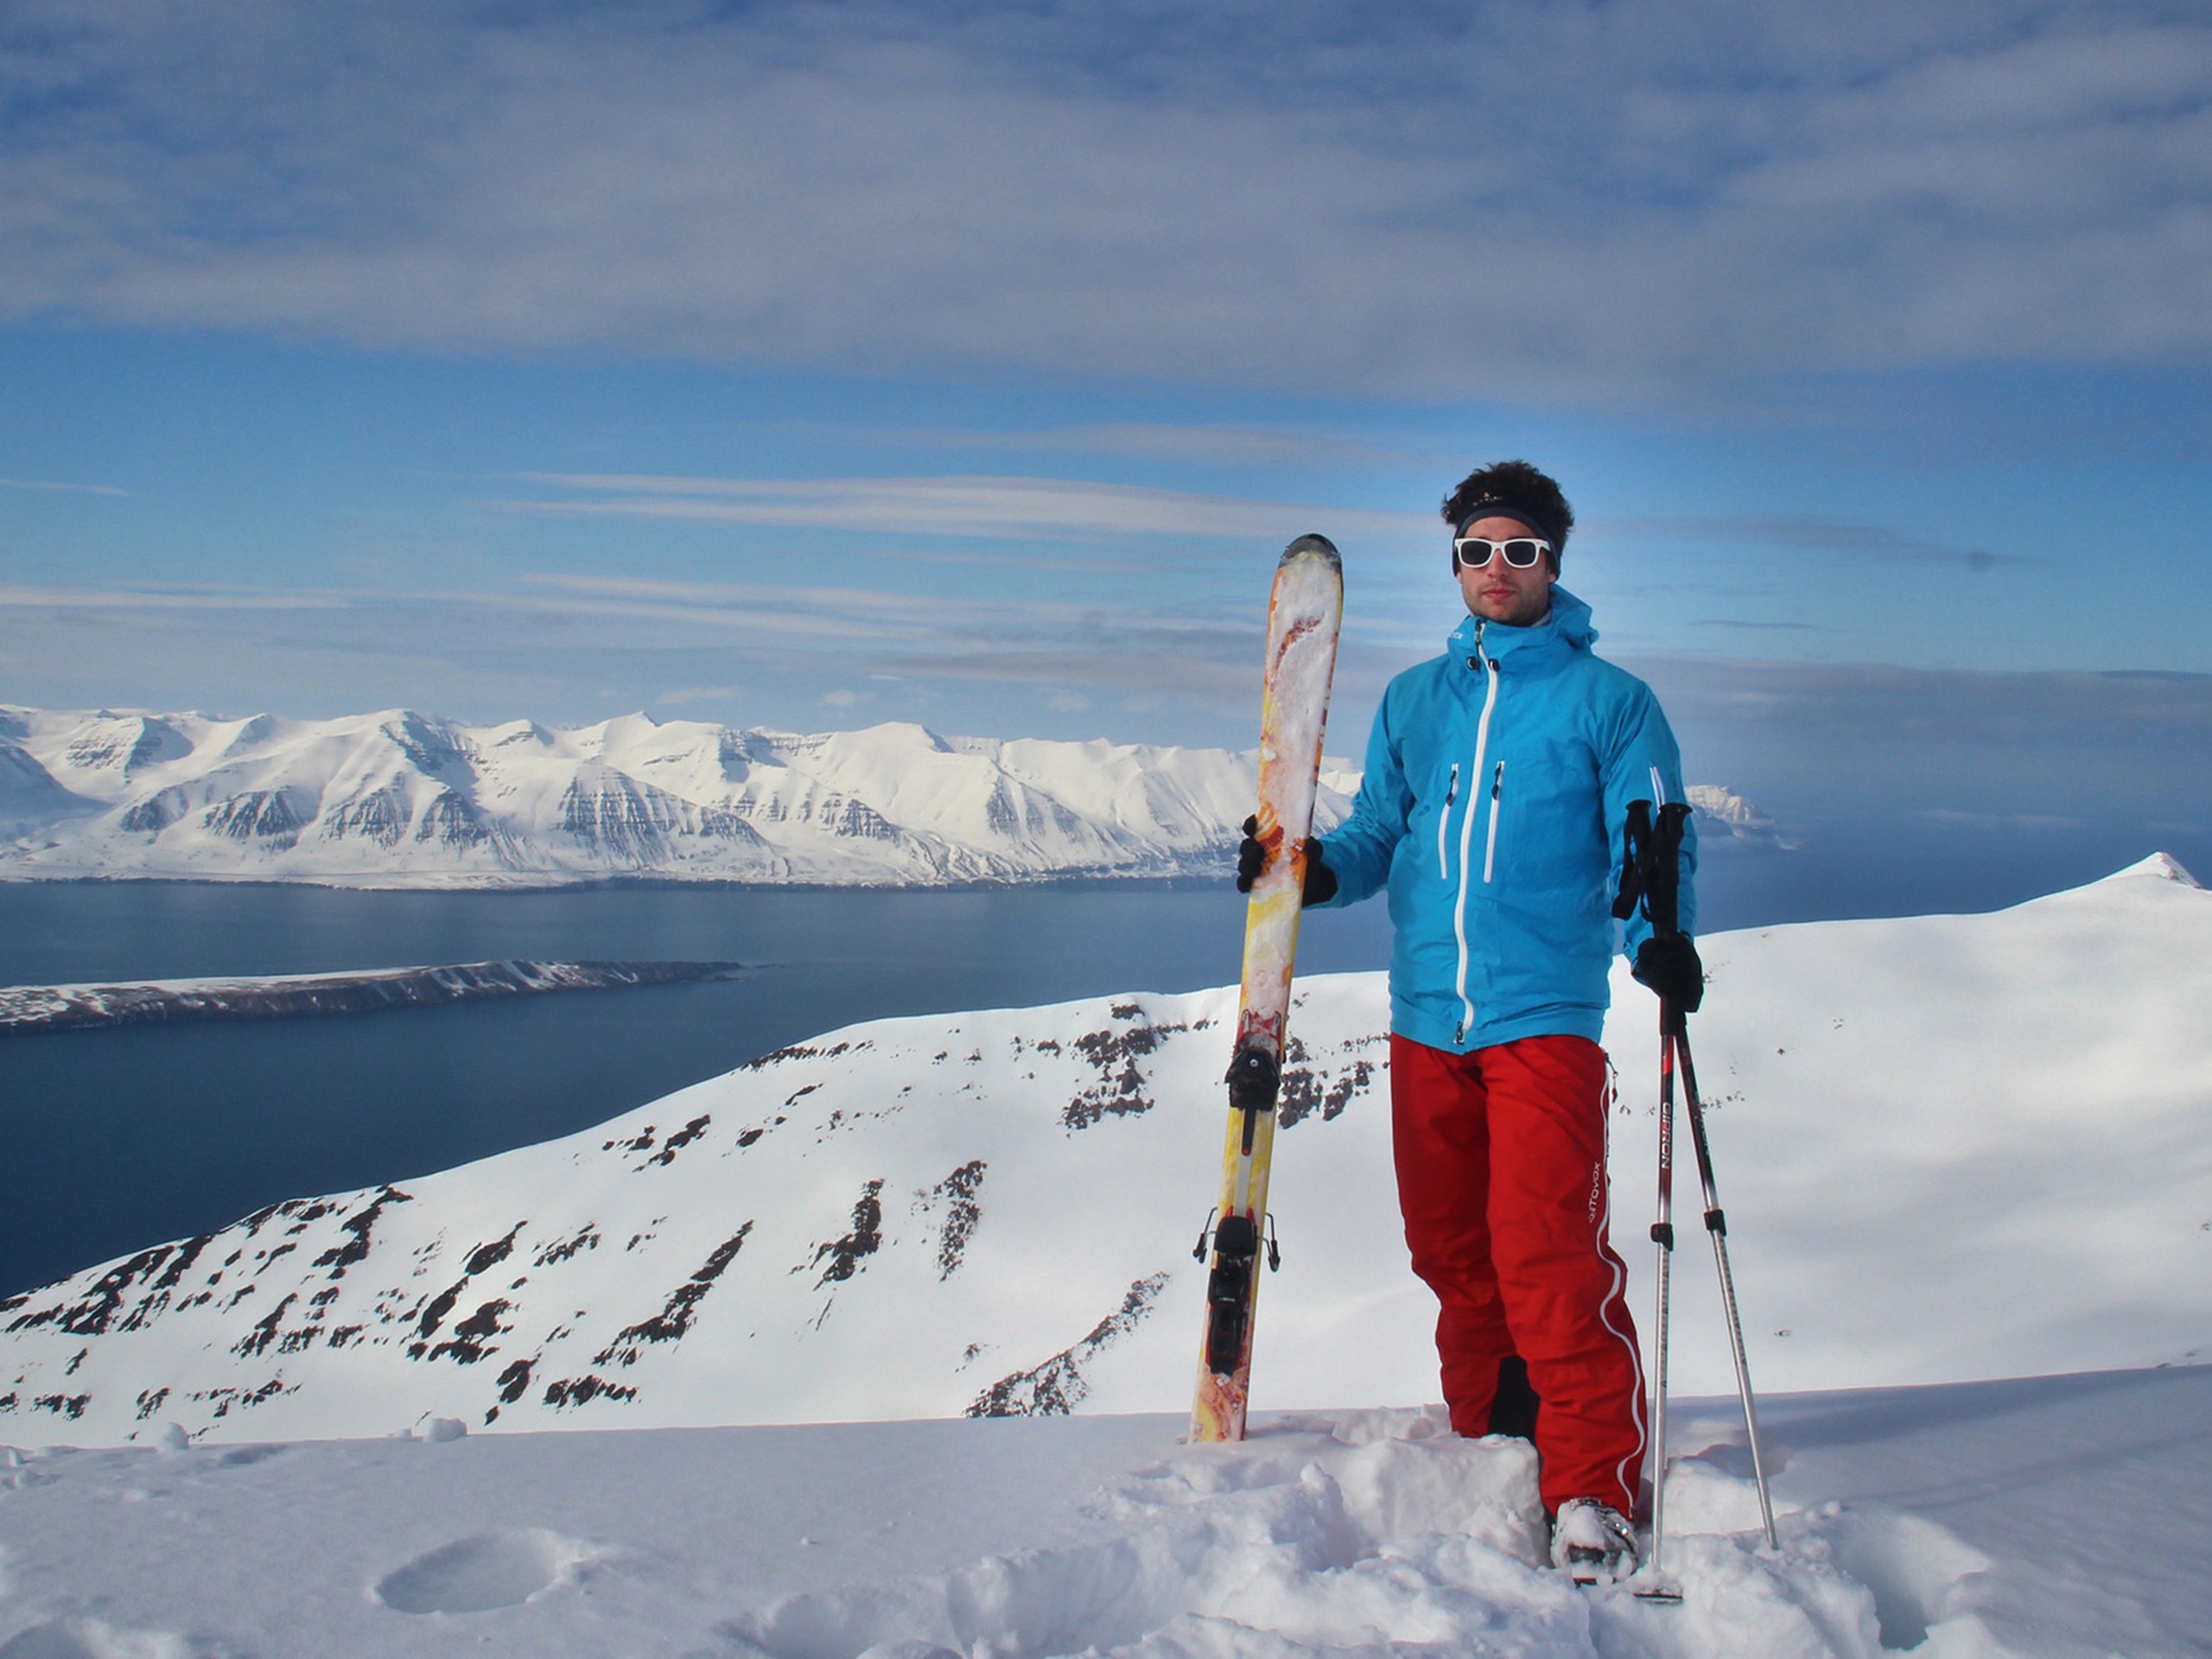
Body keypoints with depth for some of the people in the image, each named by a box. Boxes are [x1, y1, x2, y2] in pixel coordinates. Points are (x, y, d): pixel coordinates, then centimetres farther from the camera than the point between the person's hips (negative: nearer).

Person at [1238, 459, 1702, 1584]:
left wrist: (1660, 932, -20)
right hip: (1425, 1015, 5)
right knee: (1450, 1249, 10)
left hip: (1545, 1013, -4)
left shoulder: (1609, 701, 4)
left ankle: (1594, 1494, -6)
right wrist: (1318, 869, -4)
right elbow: (1382, 832, 18)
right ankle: (1484, 1450, 28)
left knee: (1548, 1252, -14)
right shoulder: (1413, 700, 17)